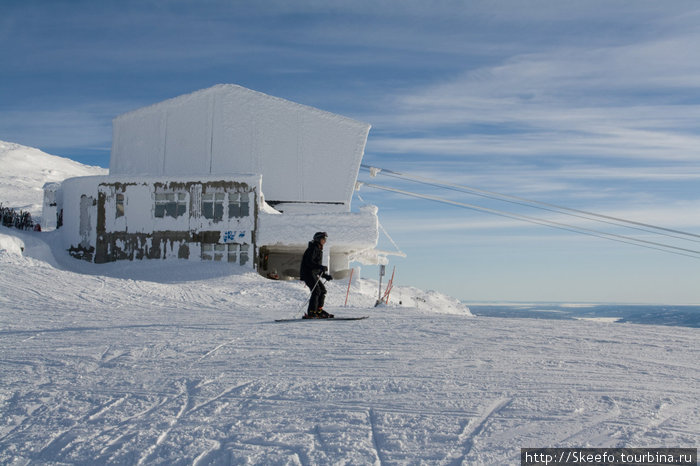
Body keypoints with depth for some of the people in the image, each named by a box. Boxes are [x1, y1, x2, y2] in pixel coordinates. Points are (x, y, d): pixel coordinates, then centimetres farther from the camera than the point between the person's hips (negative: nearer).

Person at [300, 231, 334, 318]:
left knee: (323, 290, 6)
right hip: (308, 273, -10)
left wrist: (325, 275, 18)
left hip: (314, 274, 10)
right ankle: (311, 313, -21)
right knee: (316, 291, -18)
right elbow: (309, 262, -22)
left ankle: (319, 310, 10)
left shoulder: (319, 250, 23)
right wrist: (321, 267, -31)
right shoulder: (312, 248, -8)